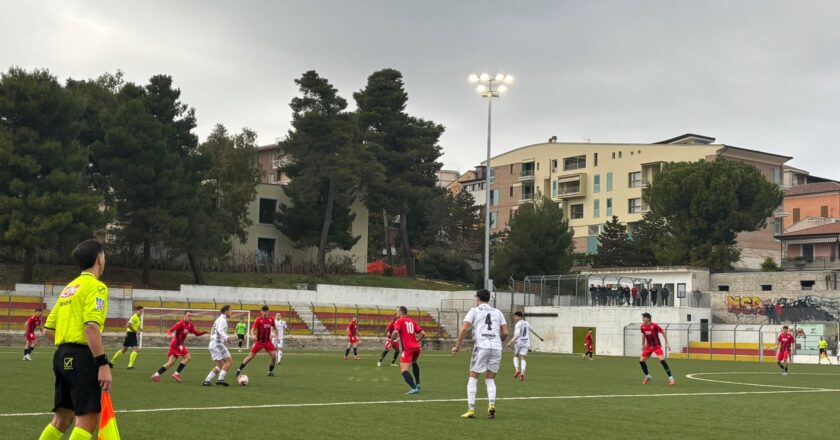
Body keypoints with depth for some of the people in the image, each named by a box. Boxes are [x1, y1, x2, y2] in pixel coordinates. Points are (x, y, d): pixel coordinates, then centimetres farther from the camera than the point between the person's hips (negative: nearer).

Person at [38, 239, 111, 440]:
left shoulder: (69, 288, 19)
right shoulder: (96, 286, -7)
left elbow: (48, 329, 18)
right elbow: (91, 327, -21)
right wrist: (103, 364, -23)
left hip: (62, 355, 9)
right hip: (82, 357, -9)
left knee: (62, 419, 15)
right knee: (88, 420, -8)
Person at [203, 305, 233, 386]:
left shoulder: (218, 319, 22)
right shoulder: (223, 319, -7)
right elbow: (220, 330, -25)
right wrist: (226, 337, -41)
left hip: (212, 344, 9)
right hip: (218, 344, -9)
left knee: (220, 365, 11)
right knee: (229, 361, -7)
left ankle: (207, 380, 3)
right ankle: (220, 379, -16)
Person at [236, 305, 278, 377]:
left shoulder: (271, 320, 1)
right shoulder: (258, 320, -10)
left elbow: (274, 328, 17)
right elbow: (253, 329, -16)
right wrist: (253, 336, -36)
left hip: (268, 341, 3)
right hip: (259, 341, -3)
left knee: (274, 356, -9)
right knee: (250, 357, -2)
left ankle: (270, 371, 11)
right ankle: (238, 371, 8)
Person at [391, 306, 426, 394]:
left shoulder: (399, 321, 0)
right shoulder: (412, 321, 14)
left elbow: (395, 332, -18)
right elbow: (423, 333, 10)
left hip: (408, 348, -7)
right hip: (416, 347, 7)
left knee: (403, 370, -9)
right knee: (414, 363, 35)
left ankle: (414, 388, -25)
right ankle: (417, 384, 37)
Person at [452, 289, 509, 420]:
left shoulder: (474, 311, 9)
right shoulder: (497, 312, 18)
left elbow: (464, 328, -4)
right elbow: (505, 332, 11)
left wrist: (457, 346, 2)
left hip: (481, 346, -3)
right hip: (496, 347, 3)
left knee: (473, 377, 8)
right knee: (490, 378, 15)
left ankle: (471, 409, 0)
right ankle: (491, 404, -8)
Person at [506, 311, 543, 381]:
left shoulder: (517, 324, -11)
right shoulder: (527, 323, 11)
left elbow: (517, 335, -22)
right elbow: (533, 330, 23)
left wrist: (511, 342, -28)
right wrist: (539, 337, 37)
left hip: (518, 343, -4)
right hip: (526, 343, 4)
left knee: (515, 356, 17)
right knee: (523, 358, 2)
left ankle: (517, 370, -2)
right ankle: (522, 373, -15)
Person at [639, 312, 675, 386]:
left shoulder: (654, 325, -19)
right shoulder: (643, 326, -3)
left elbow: (663, 333, -9)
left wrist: (666, 343, -10)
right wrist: (643, 345, 19)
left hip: (657, 346, -6)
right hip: (648, 346, 6)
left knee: (662, 360, -24)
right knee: (641, 361, -1)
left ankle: (671, 378, -18)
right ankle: (648, 377, 21)